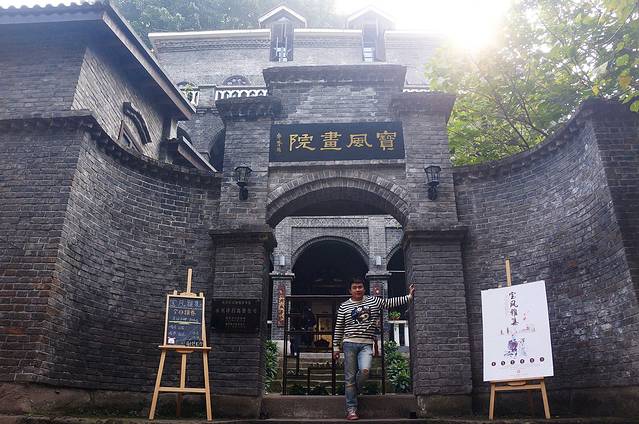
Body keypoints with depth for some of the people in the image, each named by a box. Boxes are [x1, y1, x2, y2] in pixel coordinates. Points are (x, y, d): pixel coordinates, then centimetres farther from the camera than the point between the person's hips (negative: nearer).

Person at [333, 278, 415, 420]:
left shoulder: (374, 301, 10)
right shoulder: (344, 306, 7)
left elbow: (391, 302, 12)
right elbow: (338, 328, 9)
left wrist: (409, 296, 5)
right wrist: (336, 347, 7)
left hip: (366, 345, 1)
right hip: (349, 344, -1)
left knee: (365, 370, -21)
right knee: (350, 377, -2)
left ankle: (352, 392, 8)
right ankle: (351, 409, 6)